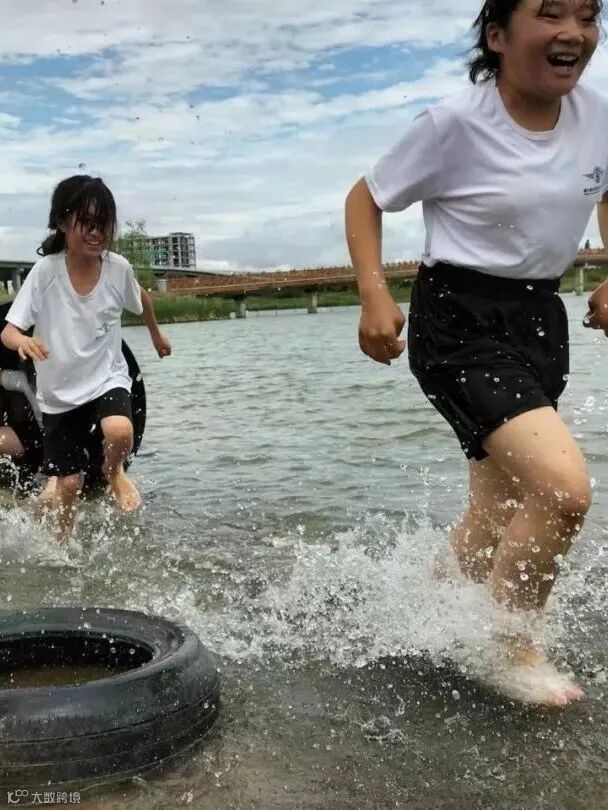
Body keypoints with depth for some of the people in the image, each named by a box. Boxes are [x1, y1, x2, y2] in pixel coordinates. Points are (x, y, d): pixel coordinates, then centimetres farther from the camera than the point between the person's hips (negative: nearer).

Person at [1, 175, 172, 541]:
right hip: (59, 391, 0)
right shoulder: (45, 271, -17)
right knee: (69, 483, 3)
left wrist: (157, 334, 27)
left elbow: (142, 300, 11)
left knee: (120, 433, -30)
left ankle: (115, 471, 6)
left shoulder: (119, 268, -12)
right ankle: (63, 545, 32)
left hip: (108, 378, 1)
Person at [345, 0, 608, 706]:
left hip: (539, 316, 7)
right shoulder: (457, 124, -14)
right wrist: (374, 295, -17)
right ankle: (513, 650, 4)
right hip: (459, 320, -6)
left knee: (500, 510, 14)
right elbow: (366, 199, -4)